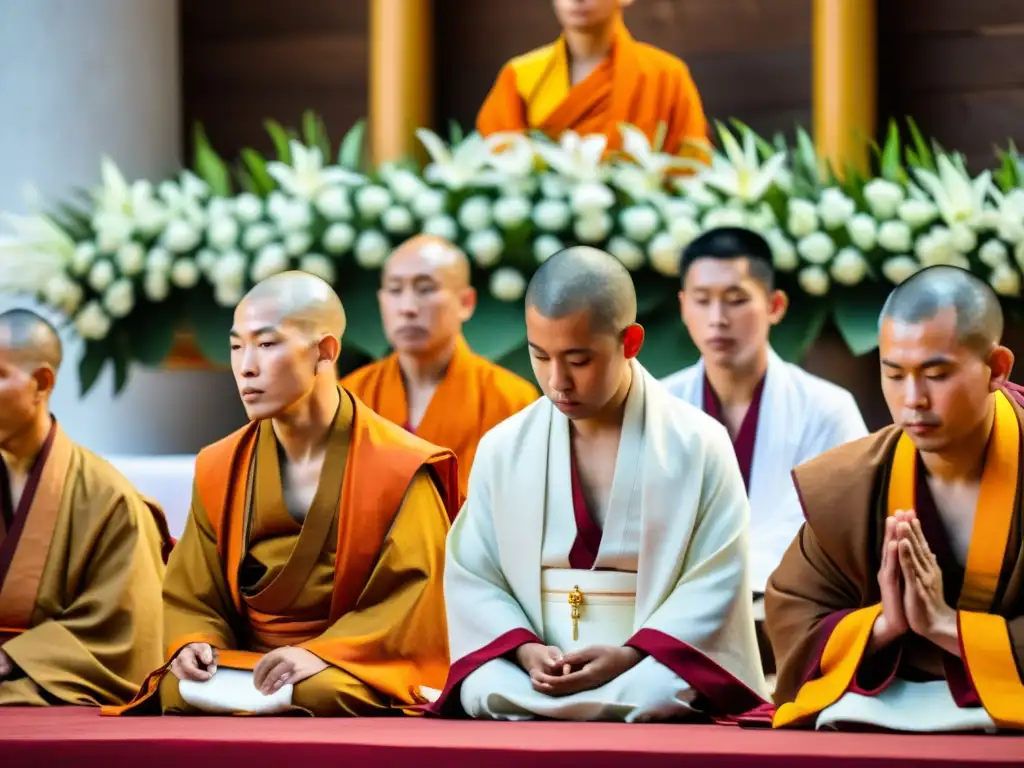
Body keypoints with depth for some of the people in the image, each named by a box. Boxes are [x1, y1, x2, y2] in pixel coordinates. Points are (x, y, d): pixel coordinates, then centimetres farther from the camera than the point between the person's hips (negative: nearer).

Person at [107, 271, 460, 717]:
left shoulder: (401, 469, -3)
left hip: (360, 676, -3)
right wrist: (194, 644, -12)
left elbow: (414, 596, -9)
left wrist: (325, 652, -23)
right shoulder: (219, 470, 9)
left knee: (315, 696, -37)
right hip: (247, 665, 3)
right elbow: (192, 598, 12)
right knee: (180, 692, -29)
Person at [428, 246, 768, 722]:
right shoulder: (503, 450, 10)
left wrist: (631, 657, -15)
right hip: (526, 687, 2)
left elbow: (715, 583, -2)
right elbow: (470, 575, 9)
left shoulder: (698, 446, 2)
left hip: (657, 689, -1)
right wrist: (524, 649, -10)